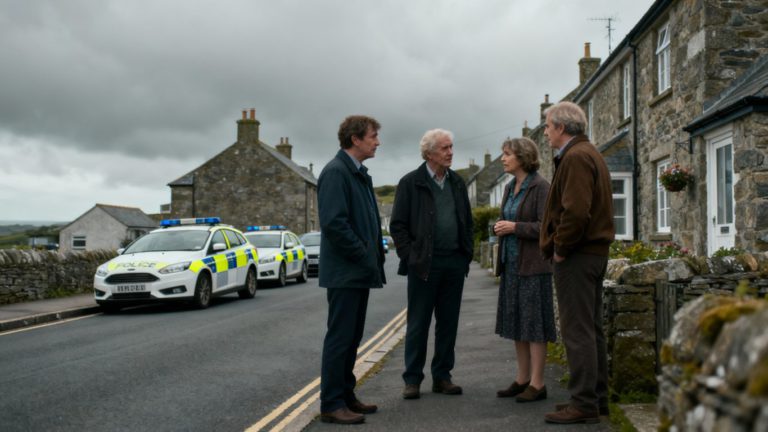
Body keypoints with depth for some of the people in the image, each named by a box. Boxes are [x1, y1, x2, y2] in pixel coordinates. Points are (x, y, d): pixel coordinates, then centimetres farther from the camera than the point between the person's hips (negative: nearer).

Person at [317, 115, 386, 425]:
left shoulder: (360, 173, 16)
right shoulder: (336, 172, -14)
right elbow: (334, 223, -23)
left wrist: (374, 256, 10)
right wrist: (364, 256, -17)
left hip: (361, 271, 9)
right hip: (345, 271, -9)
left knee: (352, 338, 14)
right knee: (340, 338, -4)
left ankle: (346, 396, 22)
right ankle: (331, 404, 2)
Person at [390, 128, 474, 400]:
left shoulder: (457, 182, 12)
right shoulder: (410, 183, -3)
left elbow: (468, 221, 18)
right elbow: (397, 225, -4)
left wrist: (467, 253, 8)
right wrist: (410, 257, -10)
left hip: (455, 263, 5)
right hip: (424, 264, -5)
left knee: (448, 323, 8)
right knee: (418, 324, 1)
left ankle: (442, 377, 18)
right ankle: (412, 379, 9)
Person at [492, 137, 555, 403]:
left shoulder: (540, 187, -11)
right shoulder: (510, 188, 14)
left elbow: (546, 227, -17)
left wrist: (515, 227, -18)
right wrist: (499, 227, 6)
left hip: (533, 265, -8)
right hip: (512, 263, 8)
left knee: (534, 324, -4)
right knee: (515, 322, 11)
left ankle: (537, 383, 3)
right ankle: (523, 379, 19)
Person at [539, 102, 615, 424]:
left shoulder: (575, 157, -14)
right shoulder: (590, 154, 19)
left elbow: (575, 210, -25)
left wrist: (560, 249, -14)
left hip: (576, 256, -11)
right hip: (596, 252, 11)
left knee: (577, 331, -6)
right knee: (591, 328, 14)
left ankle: (584, 404, -2)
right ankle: (597, 398, 22)